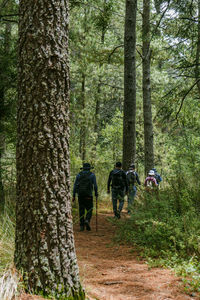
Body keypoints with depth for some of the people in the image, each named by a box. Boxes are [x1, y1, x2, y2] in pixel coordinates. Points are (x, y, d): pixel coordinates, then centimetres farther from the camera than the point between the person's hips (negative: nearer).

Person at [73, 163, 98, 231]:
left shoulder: (79, 175, 9)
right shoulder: (92, 175, 3)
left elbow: (75, 185, 5)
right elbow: (95, 186, -2)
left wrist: (74, 196, 6)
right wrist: (96, 195, 7)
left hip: (80, 195, 2)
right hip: (88, 195, -2)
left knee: (81, 210, 7)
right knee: (89, 210, 6)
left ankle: (82, 226, 5)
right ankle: (87, 221, -20)